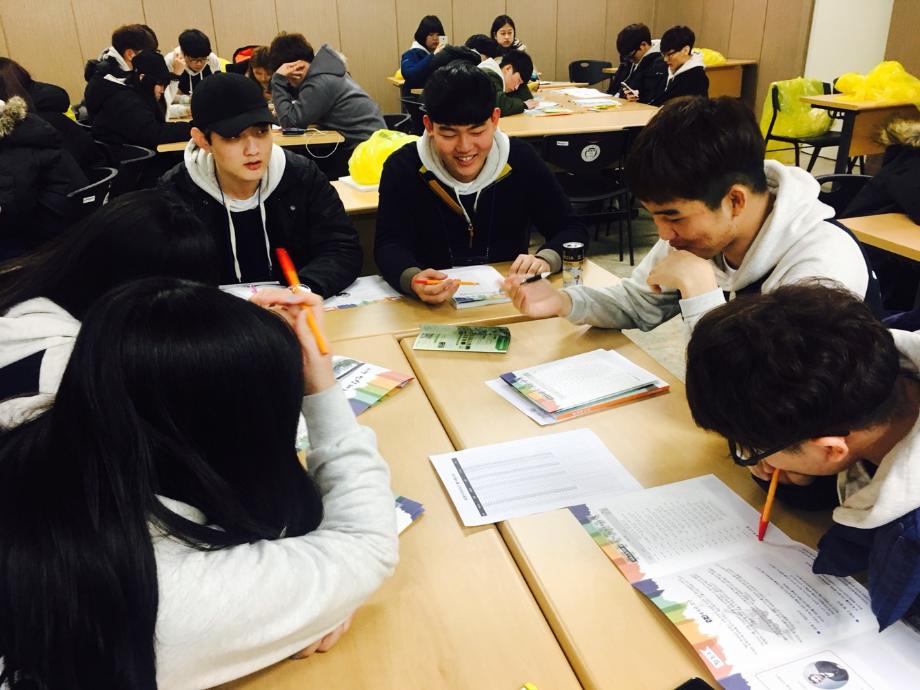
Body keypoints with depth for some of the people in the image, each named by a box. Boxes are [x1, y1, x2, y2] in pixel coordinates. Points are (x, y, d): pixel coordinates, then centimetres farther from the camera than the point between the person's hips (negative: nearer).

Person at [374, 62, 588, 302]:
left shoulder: (522, 160, -4)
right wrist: (413, 280, -36)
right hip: (433, 307, 0)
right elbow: (389, 244, -14)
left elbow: (572, 230, -2)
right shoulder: (402, 169, -7)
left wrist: (545, 260, -24)